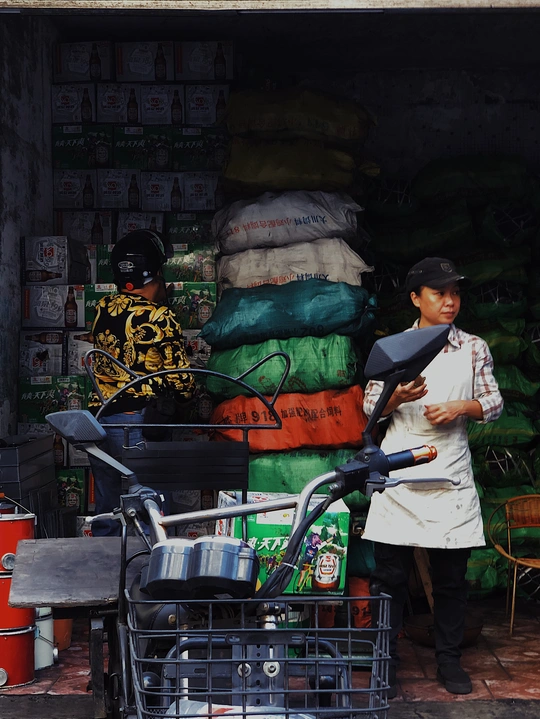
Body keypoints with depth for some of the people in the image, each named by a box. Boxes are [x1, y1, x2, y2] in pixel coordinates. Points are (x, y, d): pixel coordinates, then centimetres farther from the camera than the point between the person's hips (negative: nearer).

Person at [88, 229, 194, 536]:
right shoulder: (160, 317, -9)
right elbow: (182, 383, -5)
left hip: (97, 416, 6)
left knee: (106, 513, 14)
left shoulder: (103, 307, 7)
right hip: (137, 423, -6)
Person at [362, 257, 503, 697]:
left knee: (452, 575, 6)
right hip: (399, 474, -1)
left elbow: (494, 403, 8)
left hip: (451, 476, 1)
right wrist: (398, 396, -15)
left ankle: (449, 660, 19)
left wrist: (461, 406, -12)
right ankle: (386, 661, 11)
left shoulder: (474, 349, 7)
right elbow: (370, 407, 6)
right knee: (390, 573, 1)